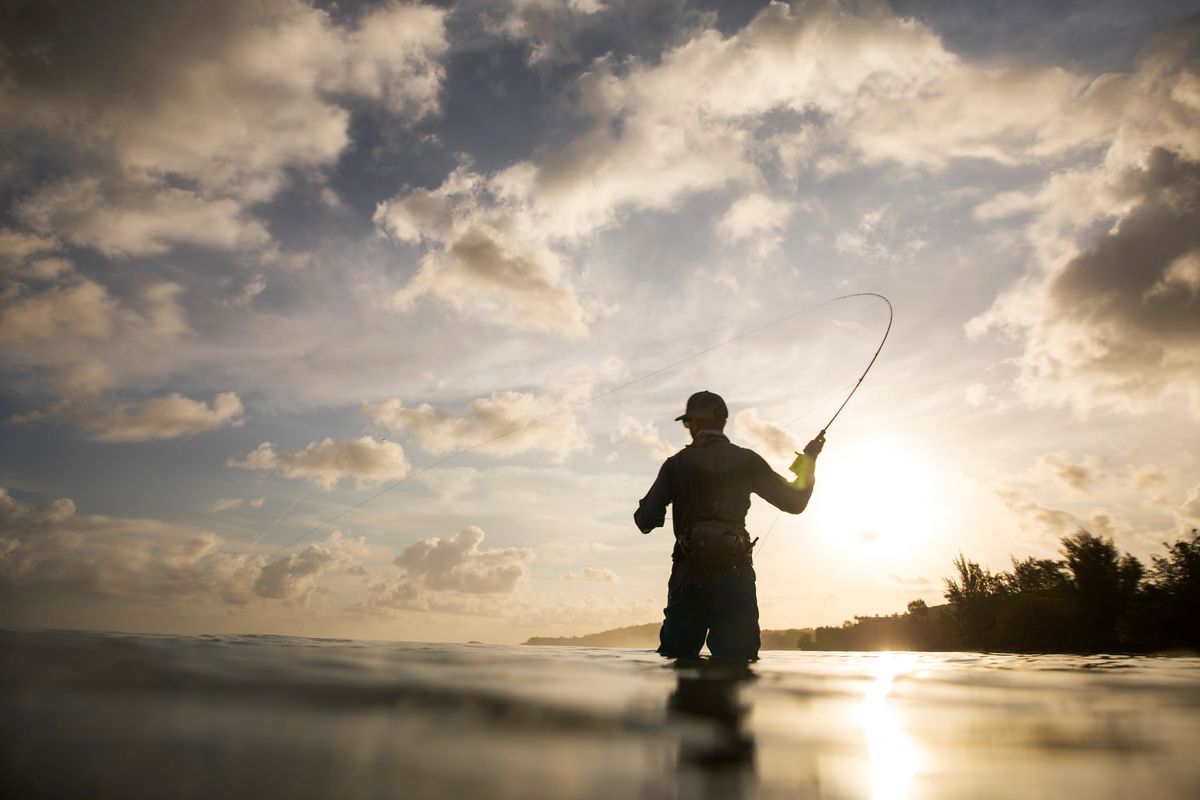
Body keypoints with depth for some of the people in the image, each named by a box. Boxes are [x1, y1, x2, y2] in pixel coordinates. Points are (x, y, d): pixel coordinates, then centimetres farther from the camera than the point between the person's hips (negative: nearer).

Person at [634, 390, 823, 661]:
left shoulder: (676, 464, 5)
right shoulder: (746, 460, 5)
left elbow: (646, 522, 2)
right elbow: (795, 501, 10)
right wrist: (809, 460, 25)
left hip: (690, 578, 0)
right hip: (735, 578, 0)